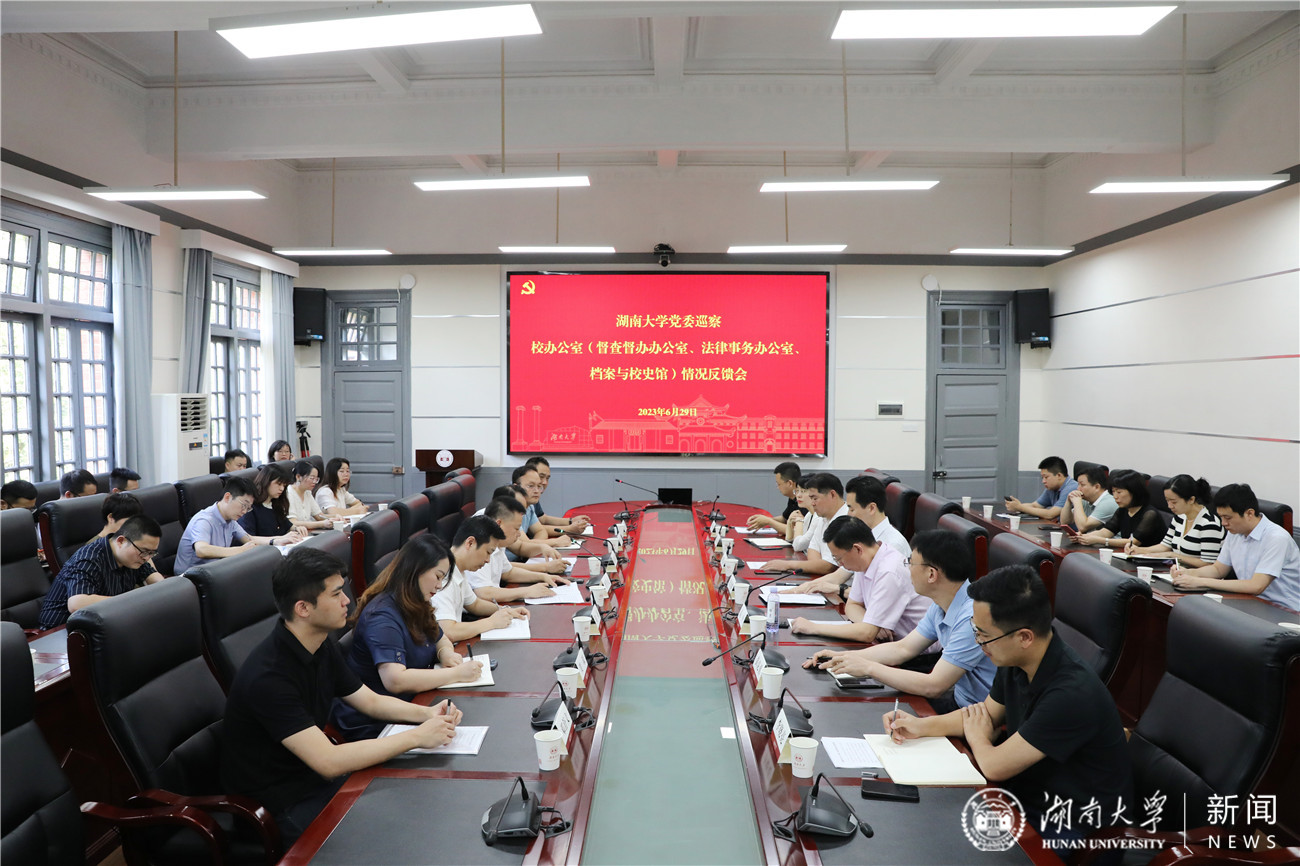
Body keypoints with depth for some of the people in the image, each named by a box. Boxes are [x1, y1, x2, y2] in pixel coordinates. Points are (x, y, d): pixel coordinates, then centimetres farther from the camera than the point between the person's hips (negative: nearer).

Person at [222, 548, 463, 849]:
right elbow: (329, 762, -32)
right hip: (279, 805, -8)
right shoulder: (268, 676, -29)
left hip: (314, 776, 8)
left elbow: (371, 702, 11)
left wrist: (427, 713, -6)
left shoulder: (323, 648, 0)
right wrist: (416, 737, -27)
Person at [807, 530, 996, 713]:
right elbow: (903, 648, 12)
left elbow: (933, 687, -28)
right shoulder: (941, 606, 2)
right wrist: (842, 657, 2)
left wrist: (868, 667, -20)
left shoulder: (972, 617, -28)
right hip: (959, 700, 8)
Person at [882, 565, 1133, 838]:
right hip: (1030, 792, 7)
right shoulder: (1016, 663, -6)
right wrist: (921, 726, 1)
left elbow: (994, 767, -25)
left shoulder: (1071, 693, -33)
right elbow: (988, 714, 14)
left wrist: (977, 737, -2)